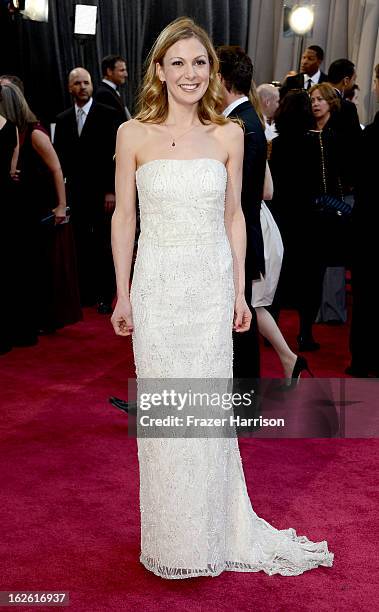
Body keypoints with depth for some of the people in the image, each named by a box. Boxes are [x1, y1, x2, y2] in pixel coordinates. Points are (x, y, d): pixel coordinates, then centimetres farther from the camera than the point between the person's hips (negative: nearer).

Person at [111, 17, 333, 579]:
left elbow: (233, 217, 7)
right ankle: (169, 537, 26)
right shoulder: (134, 135, -2)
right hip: (158, 284, -1)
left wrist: (239, 292, 6)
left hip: (212, 285, 1)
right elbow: (123, 217, 2)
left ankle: (213, 529, 29)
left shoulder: (229, 136, 2)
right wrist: (123, 295, 2)